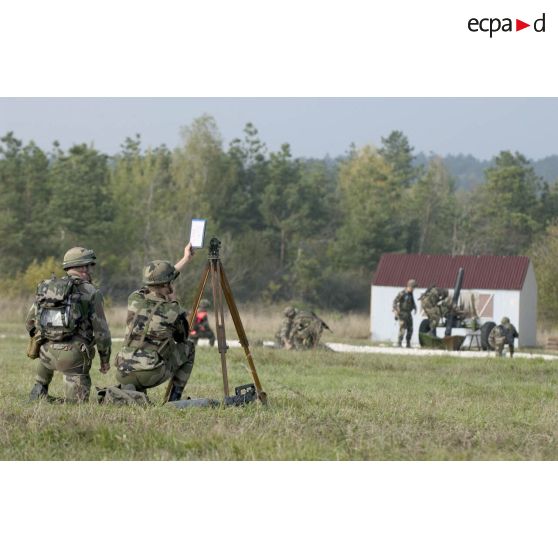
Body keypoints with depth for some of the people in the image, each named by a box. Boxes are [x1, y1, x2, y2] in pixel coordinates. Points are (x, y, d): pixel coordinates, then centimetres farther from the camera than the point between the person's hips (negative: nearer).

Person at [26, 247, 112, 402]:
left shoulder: (45, 287, 10)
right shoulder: (91, 292, -2)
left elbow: (30, 322, 17)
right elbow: (101, 331, -3)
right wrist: (105, 359, 11)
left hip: (48, 353, 4)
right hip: (74, 355, -4)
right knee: (76, 402, 10)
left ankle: (39, 389, 29)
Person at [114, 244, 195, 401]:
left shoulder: (134, 299, 4)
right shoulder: (172, 311, -8)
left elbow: (159, 285, 24)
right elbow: (182, 337, 13)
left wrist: (185, 259, 34)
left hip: (124, 374, 4)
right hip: (152, 374, -4)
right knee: (188, 347, 21)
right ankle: (175, 397, 15)